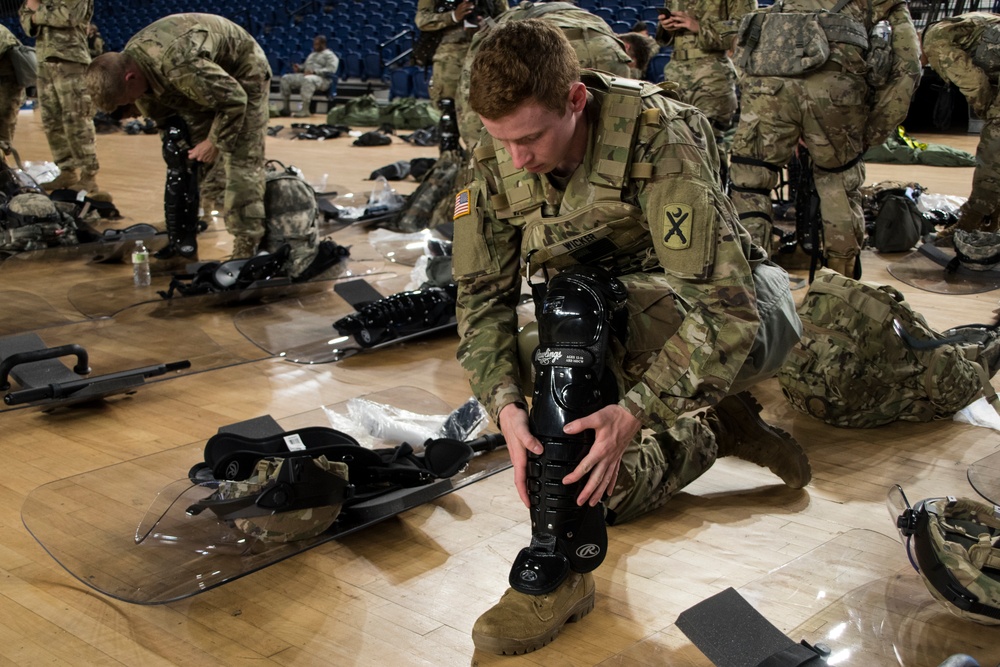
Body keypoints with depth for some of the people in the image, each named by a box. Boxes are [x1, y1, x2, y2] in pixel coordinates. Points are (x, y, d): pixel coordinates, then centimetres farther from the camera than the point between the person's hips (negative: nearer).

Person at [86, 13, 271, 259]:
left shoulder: (178, 65, -43)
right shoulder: (128, 63, -14)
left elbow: (234, 101, -33)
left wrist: (214, 142, -23)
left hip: (242, 72, -8)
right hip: (207, 80, 8)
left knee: (241, 165, -16)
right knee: (190, 161, 4)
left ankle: (246, 250, -14)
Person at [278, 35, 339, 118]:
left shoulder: (330, 55, 1)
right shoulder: (312, 54, 28)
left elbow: (331, 70, -14)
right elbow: (305, 66, 33)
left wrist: (314, 71, -22)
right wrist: (299, 68, 7)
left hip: (321, 79, -9)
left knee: (308, 80, -43)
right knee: (285, 78, -6)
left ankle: (304, 110, -45)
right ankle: (286, 107, -9)